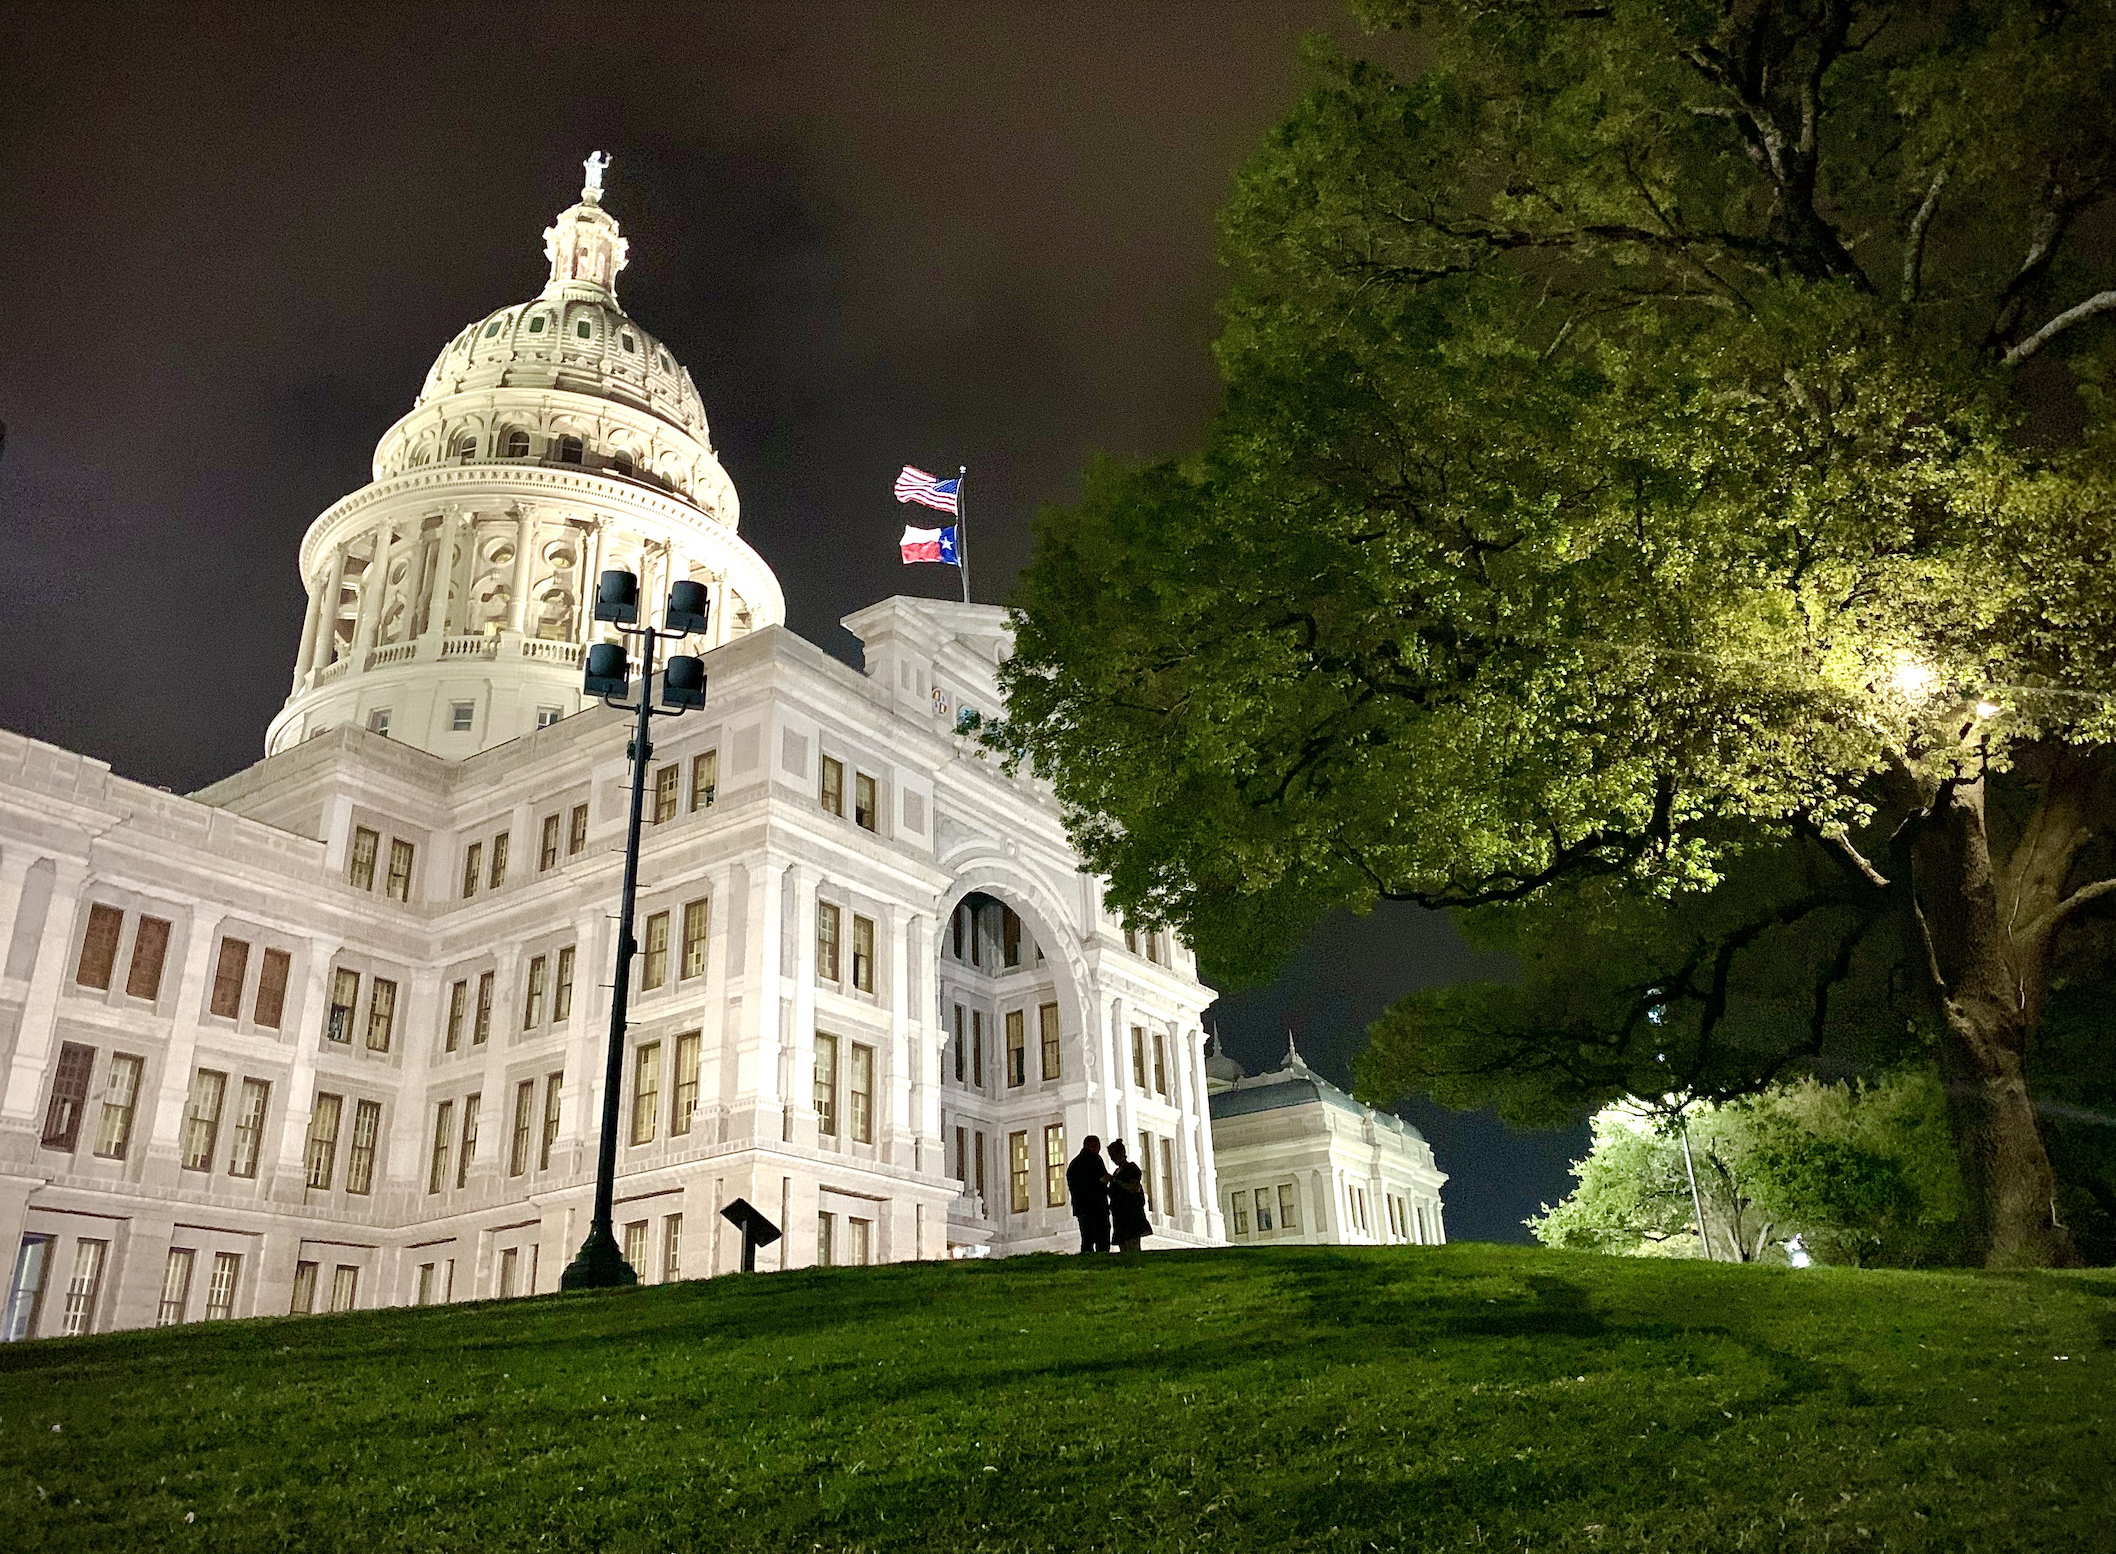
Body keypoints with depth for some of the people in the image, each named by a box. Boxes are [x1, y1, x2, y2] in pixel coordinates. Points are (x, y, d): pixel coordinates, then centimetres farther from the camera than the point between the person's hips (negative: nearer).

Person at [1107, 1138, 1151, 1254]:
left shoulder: (1132, 1168, -4)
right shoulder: (1118, 1171, 21)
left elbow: (1136, 1188, -19)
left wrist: (1115, 1180, -20)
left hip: (1131, 1213, -9)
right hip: (1119, 1214, 9)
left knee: (1133, 1249, -17)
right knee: (1123, 1251, 2)